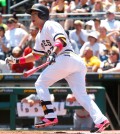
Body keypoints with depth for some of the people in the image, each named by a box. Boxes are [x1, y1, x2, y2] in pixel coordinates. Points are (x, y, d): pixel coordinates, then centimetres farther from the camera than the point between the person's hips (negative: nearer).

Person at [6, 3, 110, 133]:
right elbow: (35, 55, 40)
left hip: (65, 58, -9)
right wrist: (17, 60, 34)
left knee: (40, 84, 1)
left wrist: (54, 53, -31)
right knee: (81, 95, -1)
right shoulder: (40, 35, 31)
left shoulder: (50, 25, 2)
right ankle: (100, 120, -18)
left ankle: (50, 117, -9)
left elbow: (61, 40, -16)